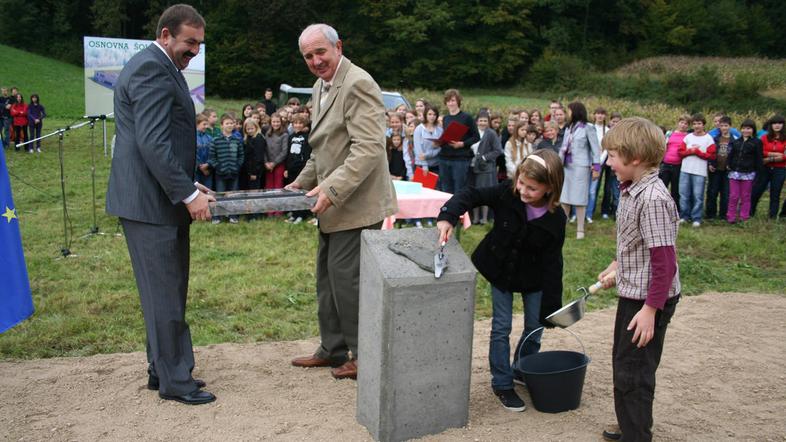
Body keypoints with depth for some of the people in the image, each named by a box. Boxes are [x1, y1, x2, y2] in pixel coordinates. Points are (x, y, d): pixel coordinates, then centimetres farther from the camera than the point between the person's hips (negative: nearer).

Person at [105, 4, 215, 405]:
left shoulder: (155, 67, 19)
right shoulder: (153, 69, -15)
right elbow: (153, 143, -23)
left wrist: (188, 184, 14)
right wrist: (188, 194, -21)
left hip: (158, 196, 11)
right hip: (151, 202, -11)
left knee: (165, 292, 16)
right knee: (166, 293, -2)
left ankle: (162, 370, 27)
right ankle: (174, 381, 9)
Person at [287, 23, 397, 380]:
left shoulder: (357, 84, -16)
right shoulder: (320, 88, 14)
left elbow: (369, 148, -24)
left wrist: (331, 189, -28)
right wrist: (304, 182, 15)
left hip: (356, 203, -10)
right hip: (334, 203, 10)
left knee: (345, 276, -4)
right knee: (327, 275, 16)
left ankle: (365, 355, 12)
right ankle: (333, 348, 30)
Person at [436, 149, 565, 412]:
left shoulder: (555, 219, -23)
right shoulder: (507, 193, -23)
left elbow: (552, 263, -18)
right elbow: (471, 195, -23)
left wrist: (551, 306, -17)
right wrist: (448, 217, -42)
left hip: (533, 277, 1)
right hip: (500, 270, 0)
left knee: (535, 327, 11)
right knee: (501, 327, 3)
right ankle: (502, 384, 15)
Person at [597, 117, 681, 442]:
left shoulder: (653, 199, -25)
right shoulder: (631, 191, 4)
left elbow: (665, 262, -26)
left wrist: (650, 309, -25)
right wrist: (617, 268, 24)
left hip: (647, 299, -10)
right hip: (632, 292, 10)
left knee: (632, 372, 1)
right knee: (623, 363, 22)